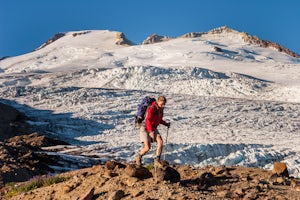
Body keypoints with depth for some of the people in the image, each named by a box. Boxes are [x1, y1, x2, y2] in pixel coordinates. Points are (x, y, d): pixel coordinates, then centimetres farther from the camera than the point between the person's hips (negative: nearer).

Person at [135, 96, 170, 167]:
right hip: (145, 128, -7)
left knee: (160, 142, -16)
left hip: (153, 129, 7)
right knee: (147, 147, -15)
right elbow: (148, 120, -27)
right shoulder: (152, 108, -22)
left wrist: (166, 124, 3)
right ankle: (138, 158, 14)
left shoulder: (160, 109, 2)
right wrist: (150, 131, -30)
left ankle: (157, 161, -11)